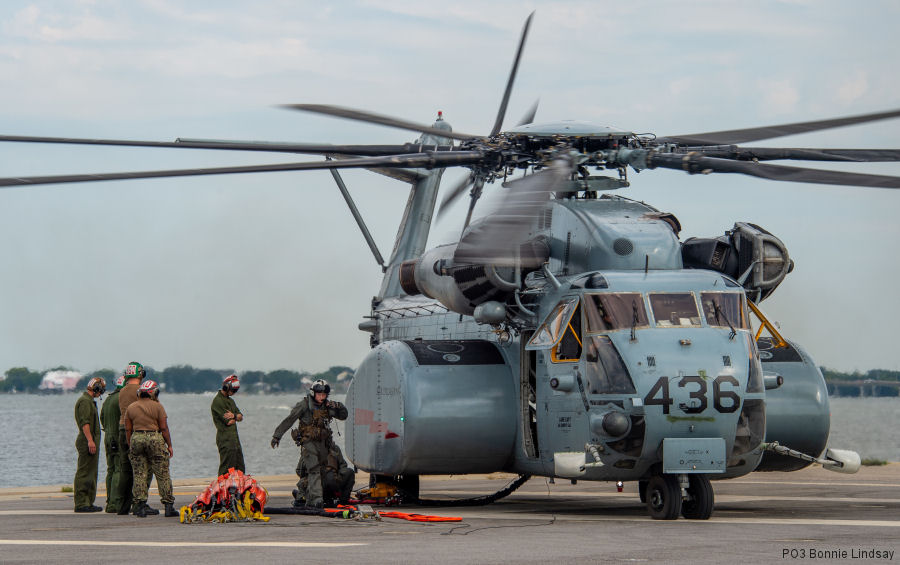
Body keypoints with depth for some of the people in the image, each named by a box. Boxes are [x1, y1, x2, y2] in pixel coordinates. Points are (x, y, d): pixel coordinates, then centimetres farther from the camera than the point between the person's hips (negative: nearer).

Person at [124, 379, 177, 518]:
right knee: (163, 475, 2)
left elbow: (128, 430, 9)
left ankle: (140, 506, 0)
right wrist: (169, 445, 3)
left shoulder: (130, 408, 9)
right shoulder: (157, 406, -2)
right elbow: (164, 428, -4)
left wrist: (130, 446, 16)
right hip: (155, 438, -3)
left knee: (139, 475, 6)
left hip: (136, 439, 3)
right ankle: (168, 505, 1)